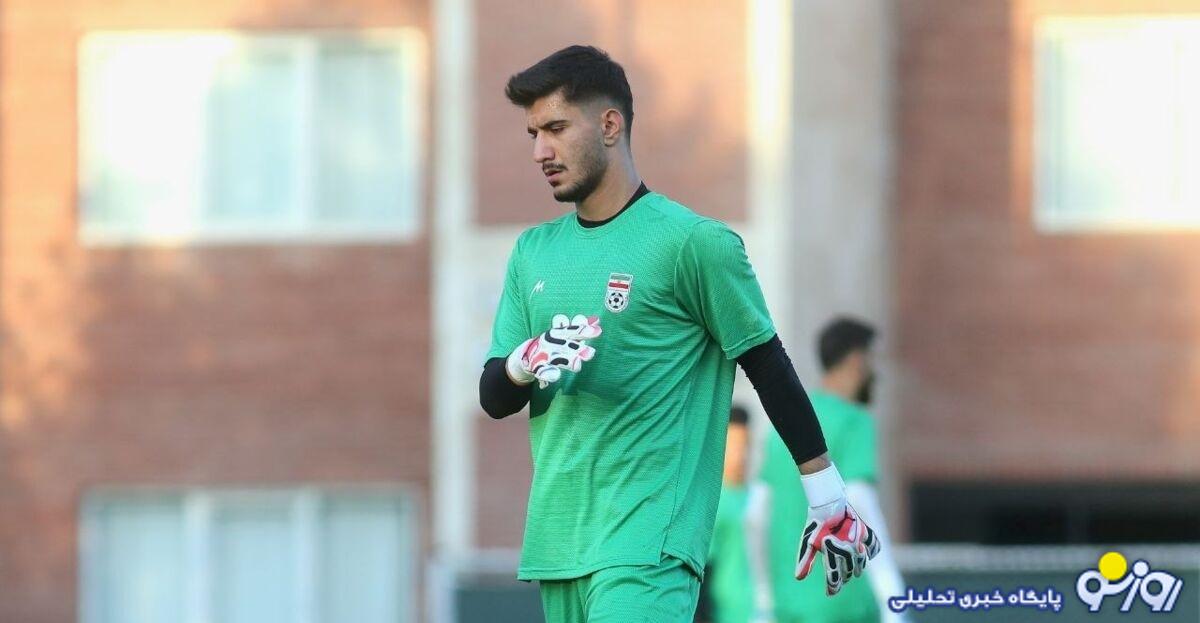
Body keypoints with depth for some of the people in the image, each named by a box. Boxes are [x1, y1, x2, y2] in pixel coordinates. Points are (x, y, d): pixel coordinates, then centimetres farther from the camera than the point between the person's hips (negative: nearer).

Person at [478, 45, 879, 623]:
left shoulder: (693, 243, -5)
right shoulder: (532, 252, 14)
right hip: (555, 546, 7)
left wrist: (830, 502, 0)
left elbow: (769, 368, -1)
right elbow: (493, 398, 13)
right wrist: (527, 360, -11)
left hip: (648, 548, -7)